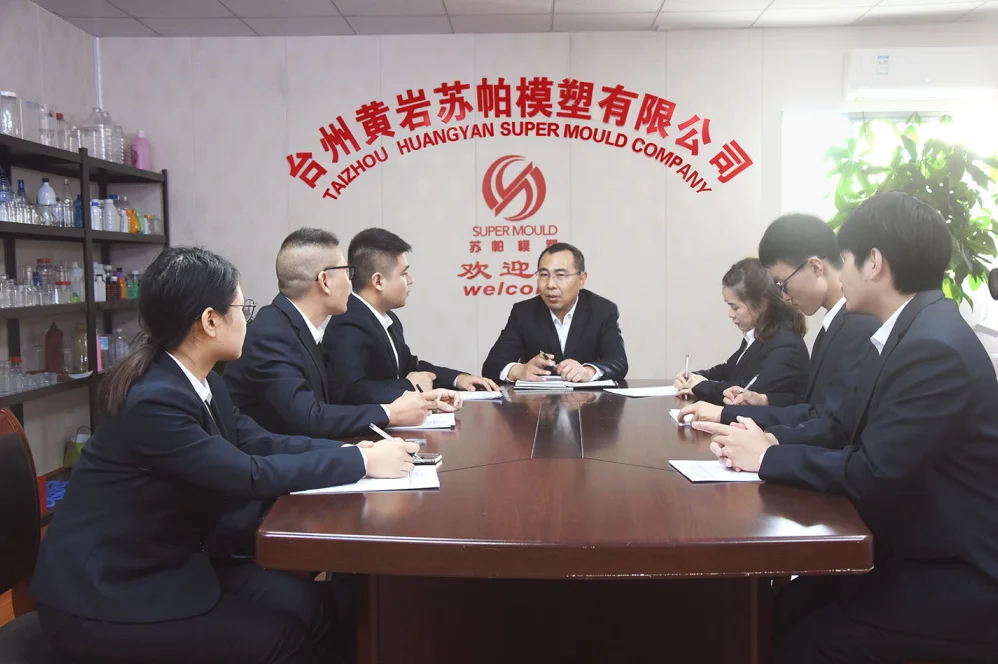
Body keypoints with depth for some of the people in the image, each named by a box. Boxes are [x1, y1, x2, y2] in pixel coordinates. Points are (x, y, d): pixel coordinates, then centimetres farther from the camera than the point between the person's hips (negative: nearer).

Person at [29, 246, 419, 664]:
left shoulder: (202, 383, 1)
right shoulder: (153, 399, -27)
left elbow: (258, 443, 4)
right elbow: (252, 475, -26)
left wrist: (349, 450, -9)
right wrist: (362, 461, -19)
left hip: (166, 562, 8)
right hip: (104, 594, -8)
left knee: (307, 605, -1)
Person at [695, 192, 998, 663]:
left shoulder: (935, 347, -25)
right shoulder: (911, 332, 7)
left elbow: (873, 473, -26)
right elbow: (854, 442, 7)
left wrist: (767, 458, -14)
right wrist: (771, 442, -8)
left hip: (959, 579, -8)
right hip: (916, 552, 8)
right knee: (778, 613, 1)